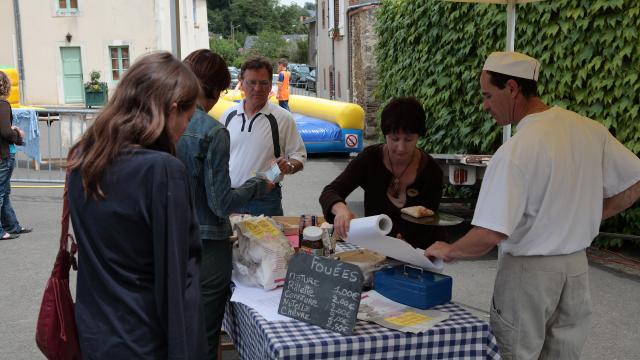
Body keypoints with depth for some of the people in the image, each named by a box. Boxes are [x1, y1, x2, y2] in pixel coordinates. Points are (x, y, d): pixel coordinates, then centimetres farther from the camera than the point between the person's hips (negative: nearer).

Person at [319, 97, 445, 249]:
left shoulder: (431, 171, -9)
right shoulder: (370, 158, -8)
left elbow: (426, 226, -8)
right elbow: (329, 193, -14)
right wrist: (341, 209, -38)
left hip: (419, 252, 0)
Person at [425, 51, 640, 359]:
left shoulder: (516, 151, -23)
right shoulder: (591, 129, -3)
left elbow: (489, 235, -26)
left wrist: (448, 251, -9)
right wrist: (582, 217, 10)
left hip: (528, 271, -6)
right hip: (576, 266, 6)